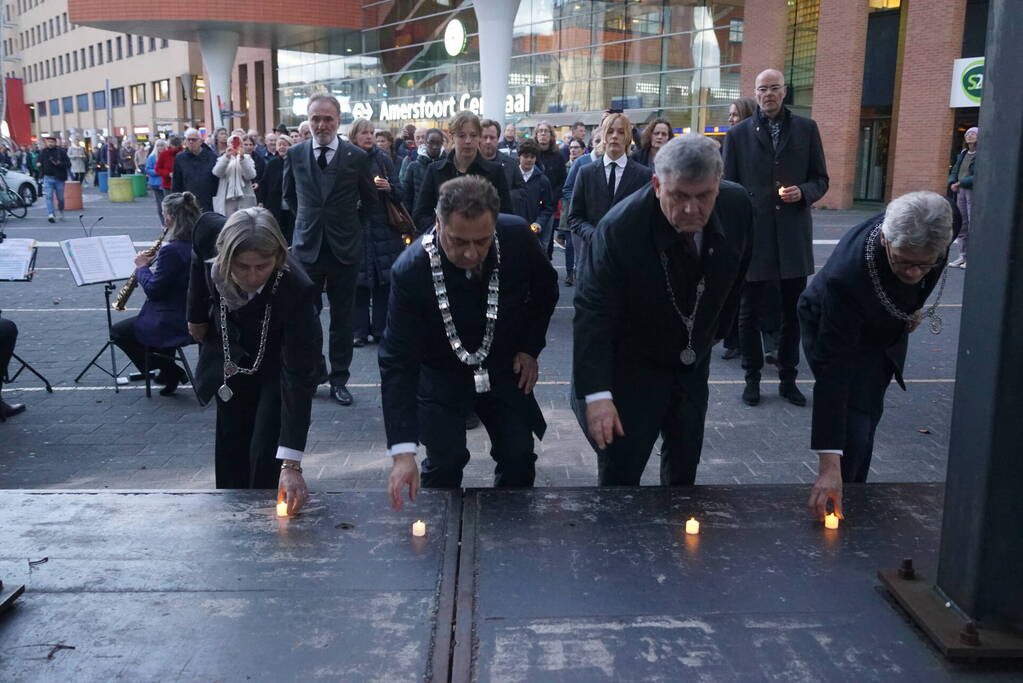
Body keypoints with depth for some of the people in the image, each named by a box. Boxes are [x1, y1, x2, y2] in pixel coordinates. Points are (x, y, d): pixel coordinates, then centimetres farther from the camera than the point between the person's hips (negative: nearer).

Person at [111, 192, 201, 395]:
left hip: (173, 325, -9)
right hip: (196, 319, 9)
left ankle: (168, 369, 10)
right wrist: (155, 262, 6)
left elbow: (153, 290, -17)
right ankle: (168, 366, 34)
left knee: (117, 332, 15)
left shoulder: (172, 250, -24)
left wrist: (142, 267, -2)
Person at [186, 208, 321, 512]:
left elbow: (298, 376, -40)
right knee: (231, 445, 15)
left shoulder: (296, 288, -40)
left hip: (277, 365, -3)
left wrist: (291, 464, -43)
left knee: (265, 453, -10)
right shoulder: (208, 261, -31)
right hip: (230, 359, 3)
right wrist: (197, 321, 12)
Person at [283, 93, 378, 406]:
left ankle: (339, 379, 18)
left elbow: (370, 200, 9)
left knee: (342, 318, 7)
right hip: (307, 246, 1)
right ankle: (314, 370, 22)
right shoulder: (295, 154, 1)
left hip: (344, 248, -1)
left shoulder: (357, 156, -4)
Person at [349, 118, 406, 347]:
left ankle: (380, 328, 13)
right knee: (359, 282, -1)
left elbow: (399, 193, 7)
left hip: (383, 227, 2)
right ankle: (359, 330, 8)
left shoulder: (383, 158, 5)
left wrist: (389, 188, -13)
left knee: (383, 281, 3)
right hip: (356, 228, -2)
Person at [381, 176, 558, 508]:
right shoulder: (410, 270, -29)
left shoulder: (517, 237, -22)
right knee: (444, 463, -7)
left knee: (519, 459, 2)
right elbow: (397, 361, -30)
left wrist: (531, 348, -2)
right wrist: (402, 452, -35)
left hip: (505, 368, 3)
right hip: (442, 376, -2)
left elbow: (546, 288, 2)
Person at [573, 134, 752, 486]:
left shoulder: (738, 206, -15)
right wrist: (596, 393, -35)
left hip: (693, 362, 5)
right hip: (631, 364, -5)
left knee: (684, 469, 17)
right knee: (619, 473, -4)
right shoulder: (620, 228, -29)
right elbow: (593, 312, -28)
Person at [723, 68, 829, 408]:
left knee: (793, 312, 9)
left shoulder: (806, 129, 6)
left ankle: (788, 379, 22)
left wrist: (803, 192, -12)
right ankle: (752, 378, 21)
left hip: (794, 236, 1)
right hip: (752, 235, -1)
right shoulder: (738, 134, 3)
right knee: (749, 312, 7)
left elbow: (821, 179, 10)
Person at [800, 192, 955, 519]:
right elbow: (833, 372, -43)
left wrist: (915, 307, -3)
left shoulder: (941, 225, -32)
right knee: (853, 429, -15)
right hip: (832, 330, -6)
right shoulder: (846, 275, -45)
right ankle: (834, 504, 8)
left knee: (868, 413, 18)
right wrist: (829, 466, -44)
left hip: (885, 328, 6)